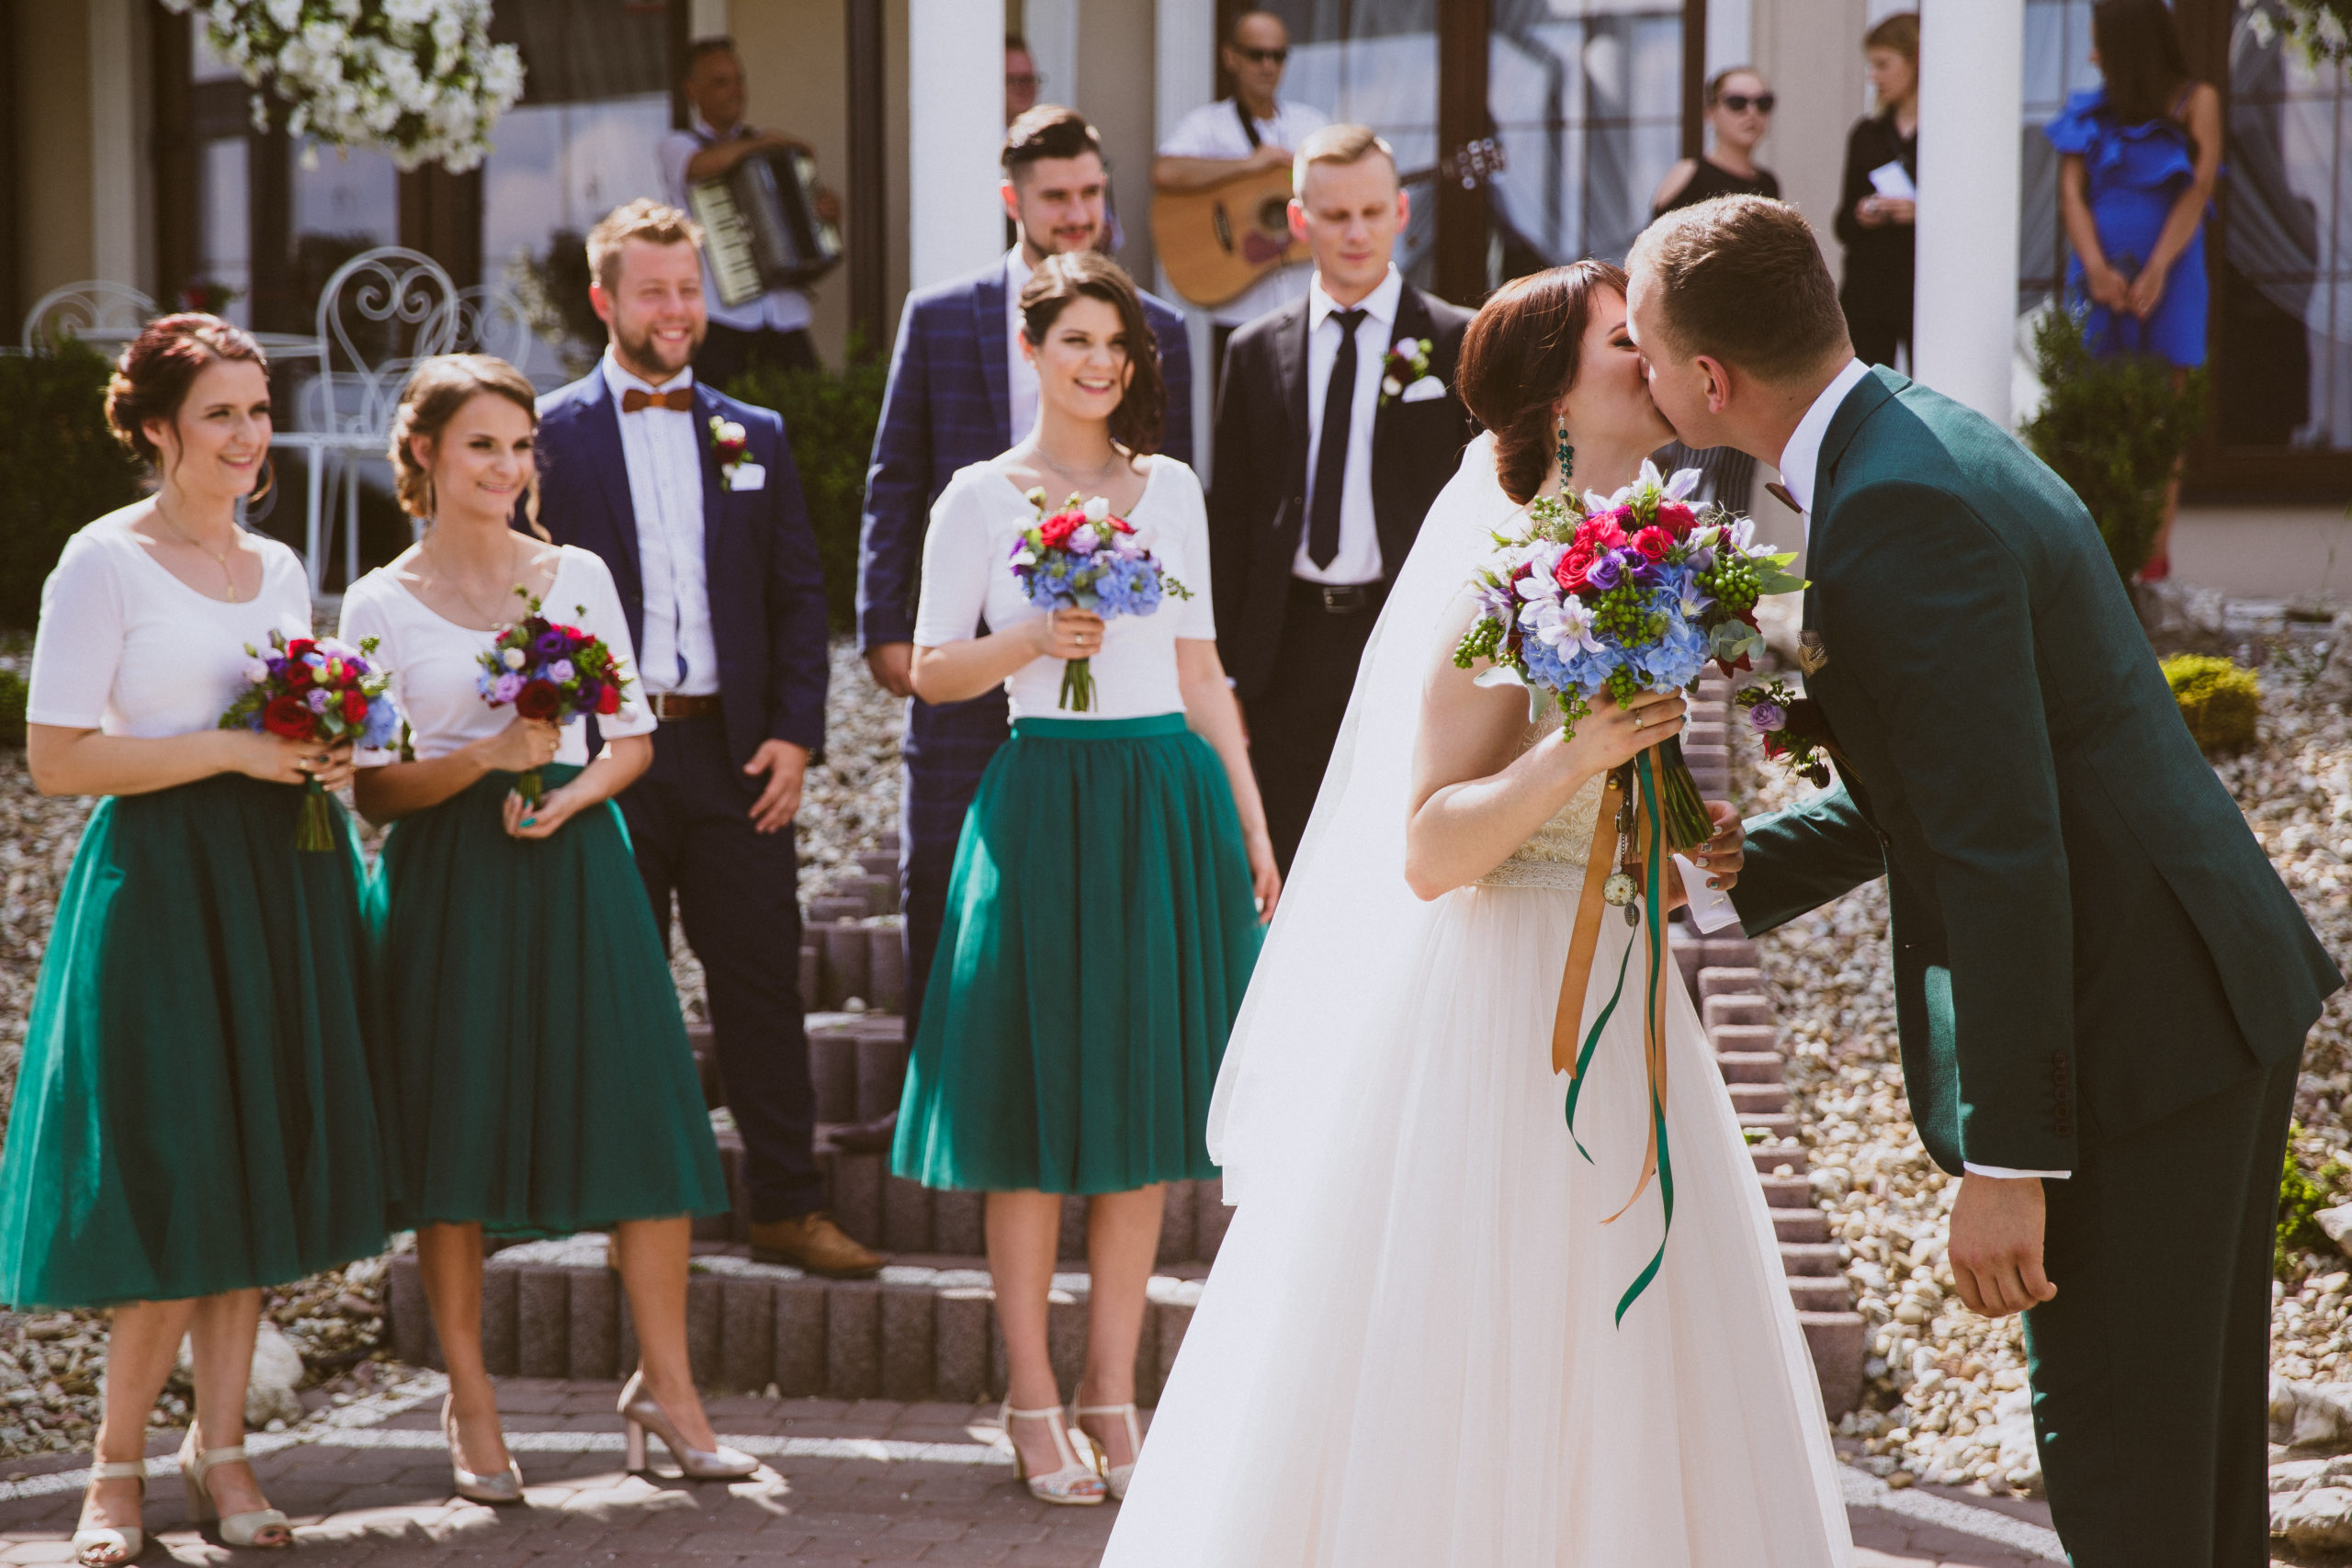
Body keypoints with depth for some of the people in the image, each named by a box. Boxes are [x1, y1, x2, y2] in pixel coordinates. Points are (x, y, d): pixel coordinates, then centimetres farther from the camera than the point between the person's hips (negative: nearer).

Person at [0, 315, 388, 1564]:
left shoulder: (280, 569, 14)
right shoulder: (105, 561, -5)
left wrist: (329, 759, 2)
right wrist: (230, 750, -16)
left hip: (285, 880, 6)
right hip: (164, 883, -6)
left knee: (256, 1173, 6)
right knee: (175, 1186, -7)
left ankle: (219, 1446, 13)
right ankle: (117, 1465, 7)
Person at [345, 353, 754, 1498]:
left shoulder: (578, 576, 9)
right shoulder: (381, 603, 2)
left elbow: (633, 737, 10)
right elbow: (375, 788, 0)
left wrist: (567, 796, -10)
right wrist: (487, 756, -16)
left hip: (576, 864, 2)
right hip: (449, 880, -2)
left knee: (638, 1115, -4)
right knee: (454, 1132, 0)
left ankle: (665, 1385, 6)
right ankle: (471, 1408, 11)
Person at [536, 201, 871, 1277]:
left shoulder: (755, 436, 13)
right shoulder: (549, 434, 2)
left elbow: (799, 597, 11)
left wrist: (795, 735, 0)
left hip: (737, 753, 2)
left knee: (763, 983, 3)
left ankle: (787, 1205, 10)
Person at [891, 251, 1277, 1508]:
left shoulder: (1171, 489, 10)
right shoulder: (981, 496, 1)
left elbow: (1200, 670, 13)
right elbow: (933, 671, 2)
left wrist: (1253, 828, 11)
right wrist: (1031, 640, -17)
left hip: (1169, 800, 3)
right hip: (1042, 802, -3)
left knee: (1143, 1096, 6)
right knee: (1036, 1098, 0)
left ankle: (1112, 1390, 15)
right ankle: (1032, 1394, 11)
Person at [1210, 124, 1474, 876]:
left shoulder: (1459, 344, 2)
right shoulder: (1256, 352, 10)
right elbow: (1230, 518, 10)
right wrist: (1224, 670, 4)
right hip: (1290, 645, 2)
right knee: (1285, 876, 6)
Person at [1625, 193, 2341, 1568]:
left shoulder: (1900, 515, -23)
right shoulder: (1928, 441, 10)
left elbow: (2003, 850, -26)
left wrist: (2007, 1162, -23)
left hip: (2133, 1033, -10)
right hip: (2221, 988, 10)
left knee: (2115, 1446, 3)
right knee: (2195, 1427, 21)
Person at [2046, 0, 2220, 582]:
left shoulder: (2195, 102, 3)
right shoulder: (2090, 111, 11)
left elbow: (2198, 190, -5)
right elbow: (2071, 191, 2)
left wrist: (2156, 270, -16)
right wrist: (2096, 267, -14)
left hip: (2167, 275, -2)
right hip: (2102, 277, 2)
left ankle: (2156, 550, -6)